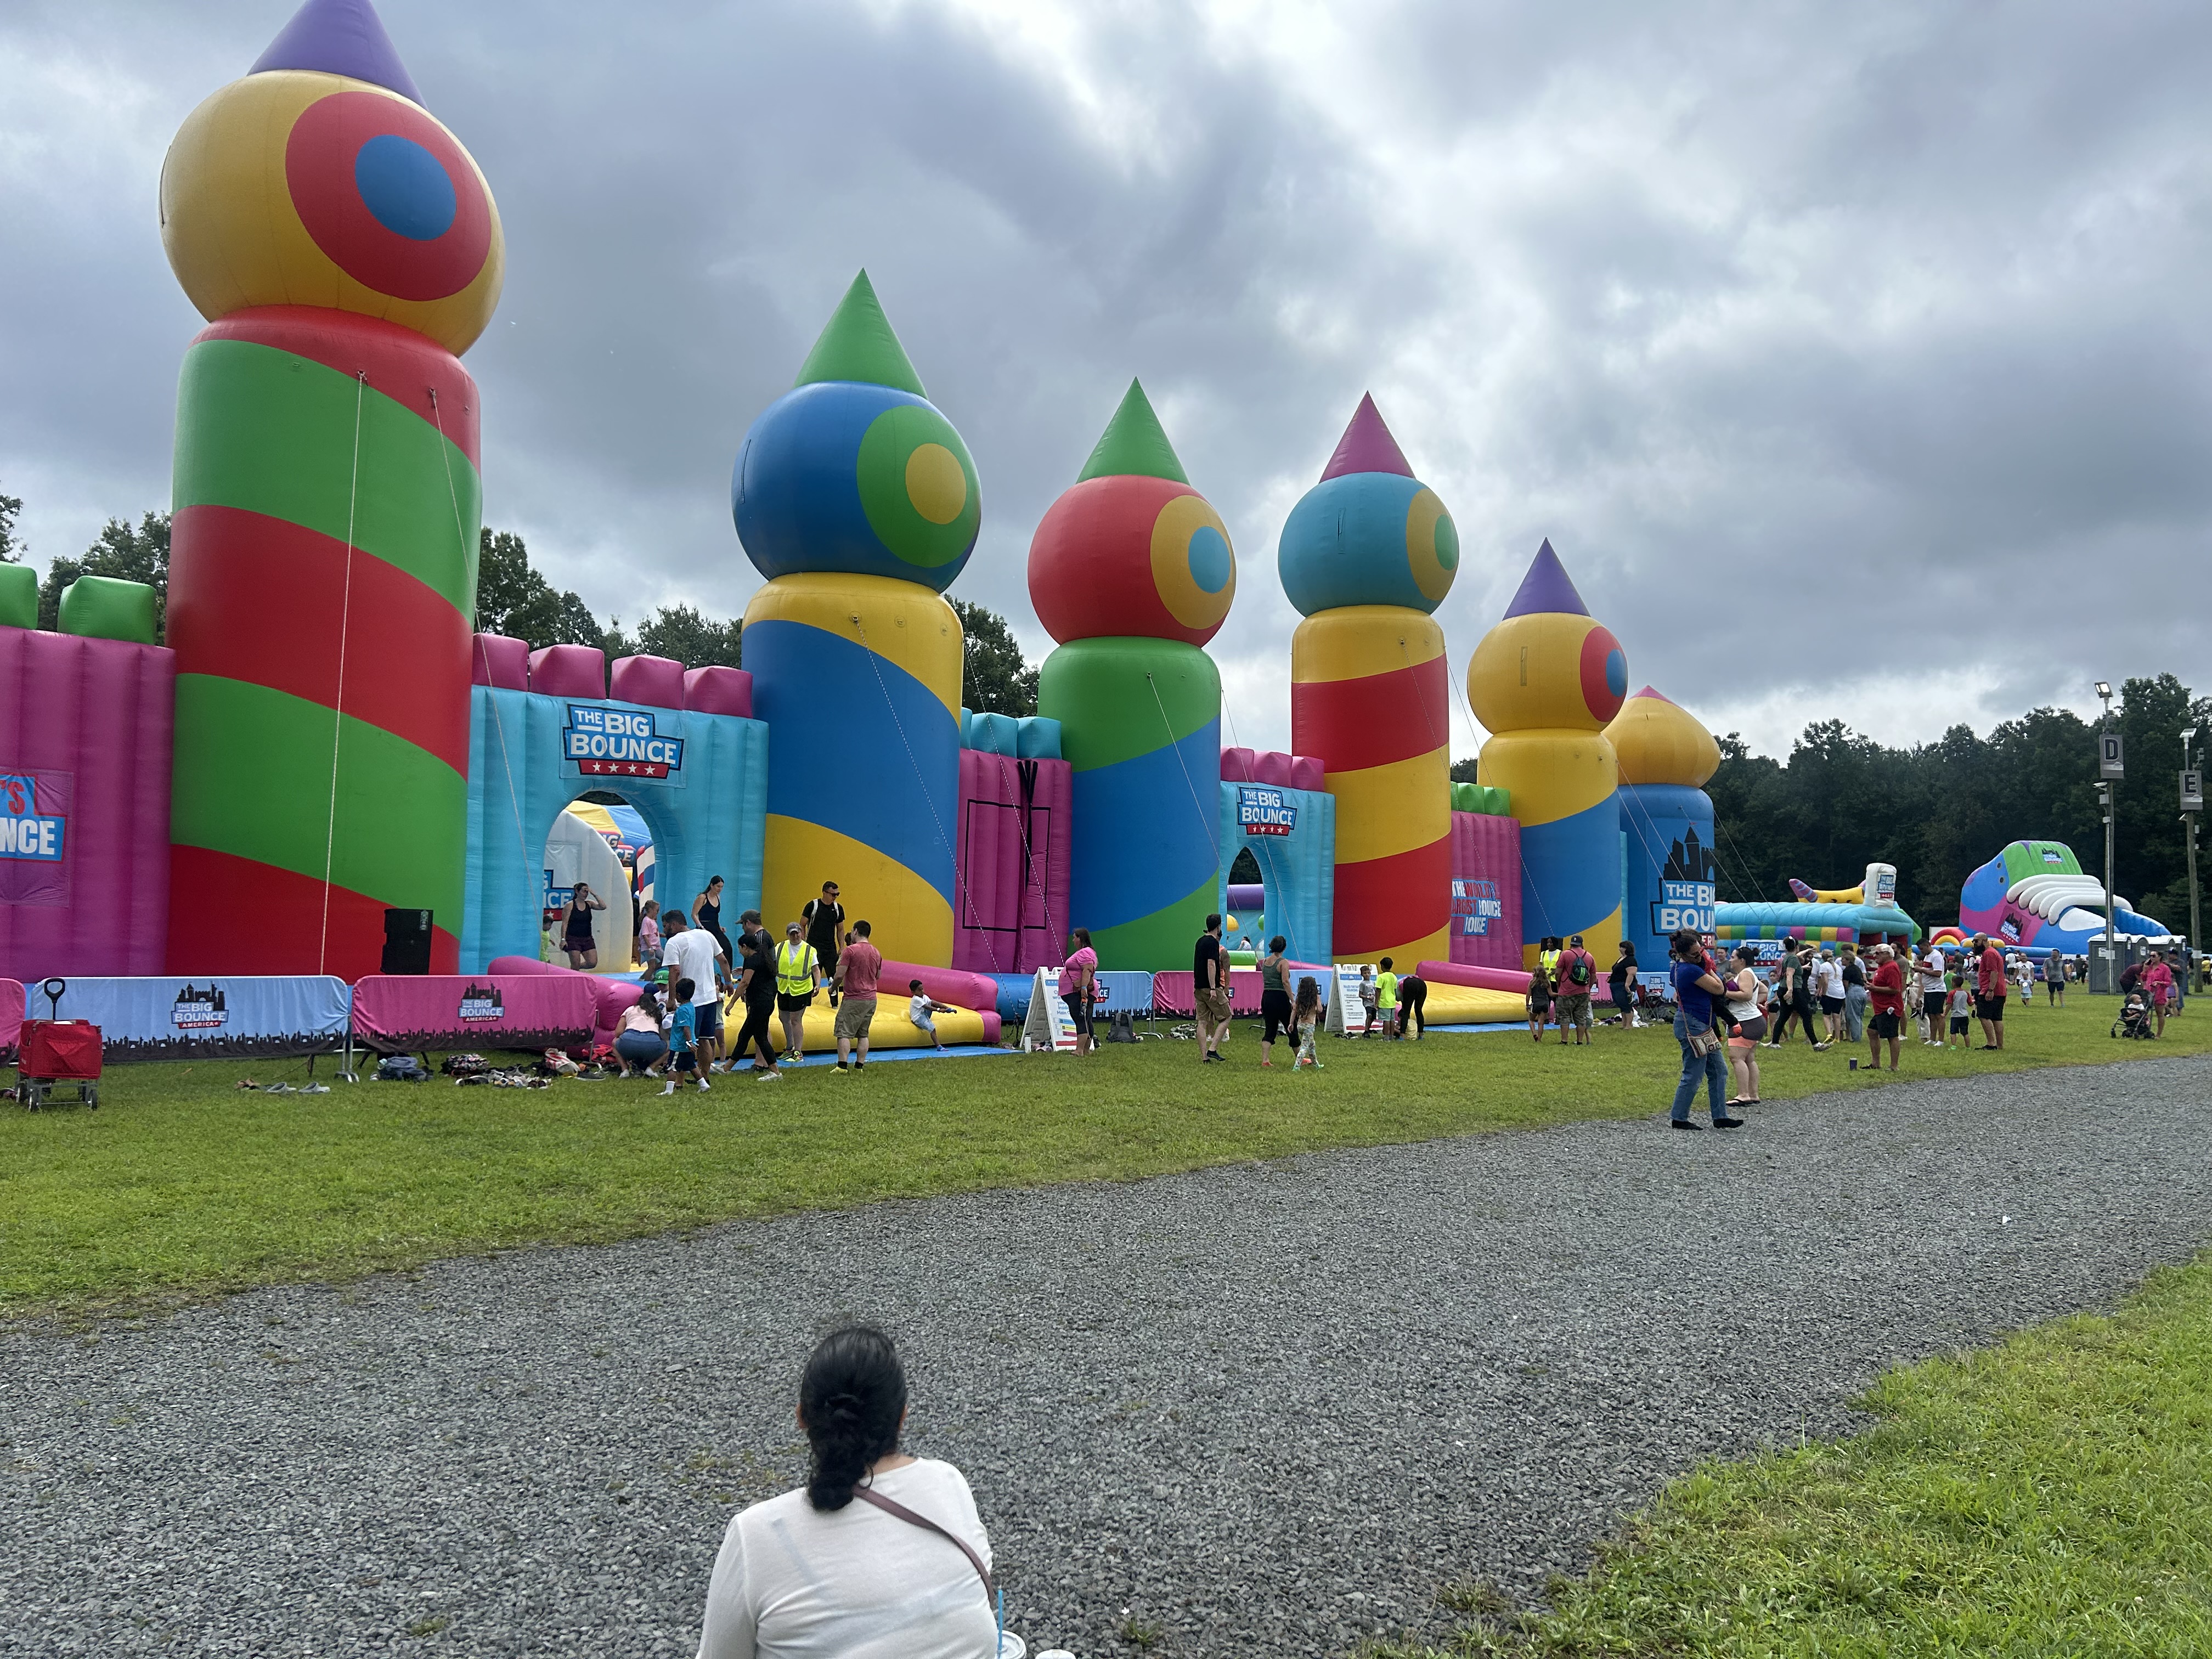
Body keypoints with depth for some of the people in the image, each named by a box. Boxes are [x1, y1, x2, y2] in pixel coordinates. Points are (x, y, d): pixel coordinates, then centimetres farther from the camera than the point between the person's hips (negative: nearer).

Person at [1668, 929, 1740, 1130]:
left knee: (1719, 1071, 13)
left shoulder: (1679, 967, 7)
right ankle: (1679, 1118, 7)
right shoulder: (1692, 970, -22)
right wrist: (1708, 968, 0)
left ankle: (1720, 1117, 16)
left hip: (1700, 1026, 11)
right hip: (1692, 1026, -11)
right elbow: (1719, 989, -12)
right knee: (1693, 1075, -2)